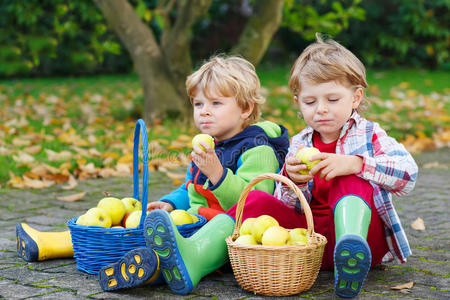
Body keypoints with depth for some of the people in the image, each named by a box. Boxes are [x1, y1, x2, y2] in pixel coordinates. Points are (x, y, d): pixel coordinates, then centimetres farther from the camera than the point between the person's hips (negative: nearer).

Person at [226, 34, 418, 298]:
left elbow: (408, 173, -16)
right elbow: (288, 209, 6)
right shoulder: (299, 144, 13)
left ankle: (351, 249, -57)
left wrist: (354, 163, -30)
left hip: (362, 231, -3)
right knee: (256, 200, -13)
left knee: (350, 182, -32)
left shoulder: (369, 135, 4)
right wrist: (293, 182, -17)